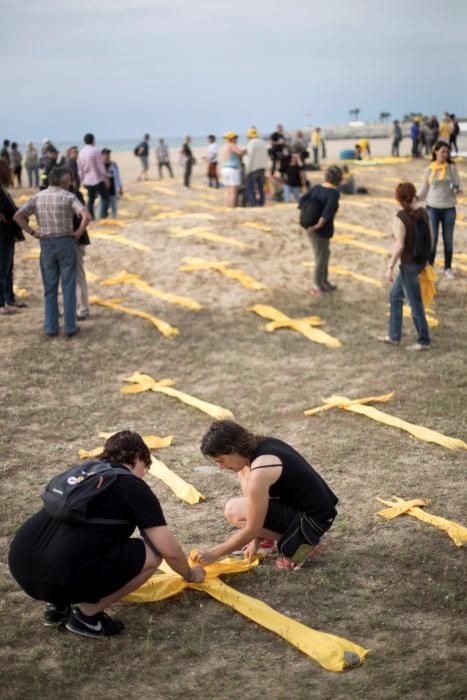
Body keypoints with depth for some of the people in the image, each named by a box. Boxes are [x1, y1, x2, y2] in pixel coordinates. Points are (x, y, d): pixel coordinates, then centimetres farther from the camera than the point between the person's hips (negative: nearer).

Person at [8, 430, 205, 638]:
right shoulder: (135, 488, 4)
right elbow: (170, 550, 4)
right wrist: (190, 575, 26)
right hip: (60, 577, -8)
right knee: (153, 553, 6)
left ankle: (57, 605, 22)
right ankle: (86, 614, 8)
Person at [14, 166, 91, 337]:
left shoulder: (38, 197, 3)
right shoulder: (69, 197, -10)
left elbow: (18, 216, 0)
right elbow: (87, 216, -24)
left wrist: (33, 233, 5)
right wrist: (79, 232, -7)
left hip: (46, 246, 3)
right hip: (66, 244, -3)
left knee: (50, 288, 12)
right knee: (68, 287, 5)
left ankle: (51, 327, 10)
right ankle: (69, 326, 6)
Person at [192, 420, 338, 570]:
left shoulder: (260, 471, -26)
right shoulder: (263, 444, 1)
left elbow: (252, 530, -18)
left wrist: (215, 553, -8)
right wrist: (255, 540, 11)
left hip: (313, 519, -9)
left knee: (233, 511, -16)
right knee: (243, 471, 12)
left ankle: (300, 544, -6)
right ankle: (277, 534, 13)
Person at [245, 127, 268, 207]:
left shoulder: (251, 143, -15)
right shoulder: (263, 142, 8)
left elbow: (250, 158, -16)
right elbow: (266, 156, 10)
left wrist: (247, 170, -10)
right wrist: (265, 167, 15)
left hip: (253, 168, -7)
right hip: (262, 167, 7)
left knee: (250, 187, -1)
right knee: (261, 186, 13)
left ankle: (252, 202, -5)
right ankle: (261, 202, 15)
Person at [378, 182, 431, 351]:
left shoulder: (401, 216, -21)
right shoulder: (423, 212, 1)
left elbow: (399, 245, -23)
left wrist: (390, 267, -16)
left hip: (409, 264, -8)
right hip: (420, 261, 8)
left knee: (415, 304, 5)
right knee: (395, 296, 20)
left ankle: (424, 341, 18)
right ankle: (394, 336, 26)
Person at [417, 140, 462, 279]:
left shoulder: (452, 168, -2)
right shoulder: (429, 170, -1)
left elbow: (458, 186, -1)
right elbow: (424, 191, 6)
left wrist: (457, 190, -24)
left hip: (449, 209, 0)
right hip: (432, 208, 0)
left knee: (448, 240, 6)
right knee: (432, 239, 2)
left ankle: (448, 269, 17)